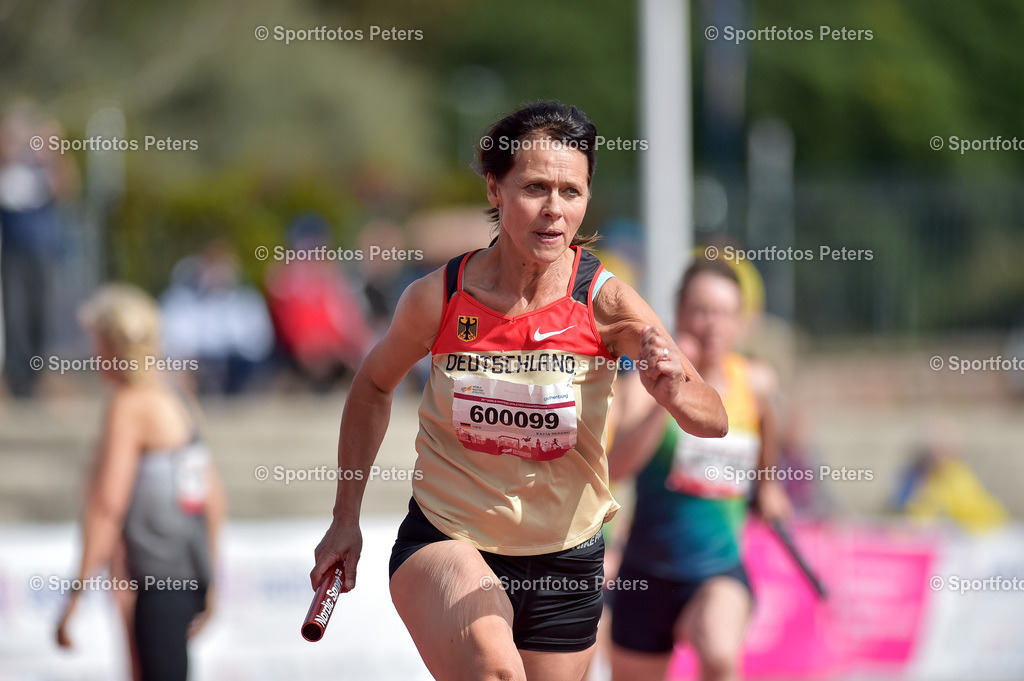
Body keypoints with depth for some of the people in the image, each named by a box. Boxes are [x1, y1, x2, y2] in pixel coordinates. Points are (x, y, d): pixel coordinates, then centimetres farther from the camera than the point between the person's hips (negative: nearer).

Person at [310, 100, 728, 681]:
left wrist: (678, 394, -44)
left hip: (566, 562, 2)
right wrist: (346, 518, 10)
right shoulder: (436, 299, -11)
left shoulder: (607, 304, -13)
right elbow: (375, 384, 10)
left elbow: (715, 421, -20)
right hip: (444, 541, -2)